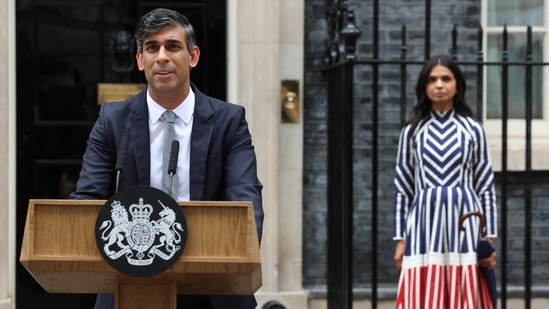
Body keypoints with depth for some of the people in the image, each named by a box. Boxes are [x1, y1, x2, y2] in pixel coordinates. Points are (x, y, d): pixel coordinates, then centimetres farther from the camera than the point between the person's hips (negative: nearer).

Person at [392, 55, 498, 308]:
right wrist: (400, 238, 4)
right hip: (425, 223, 1)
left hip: (463, 222, 0)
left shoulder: (473, 129, 6)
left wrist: (490, 238, 2)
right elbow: (402, 188, 9)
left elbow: (486, 186, 6)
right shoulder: (412, 132, 8)